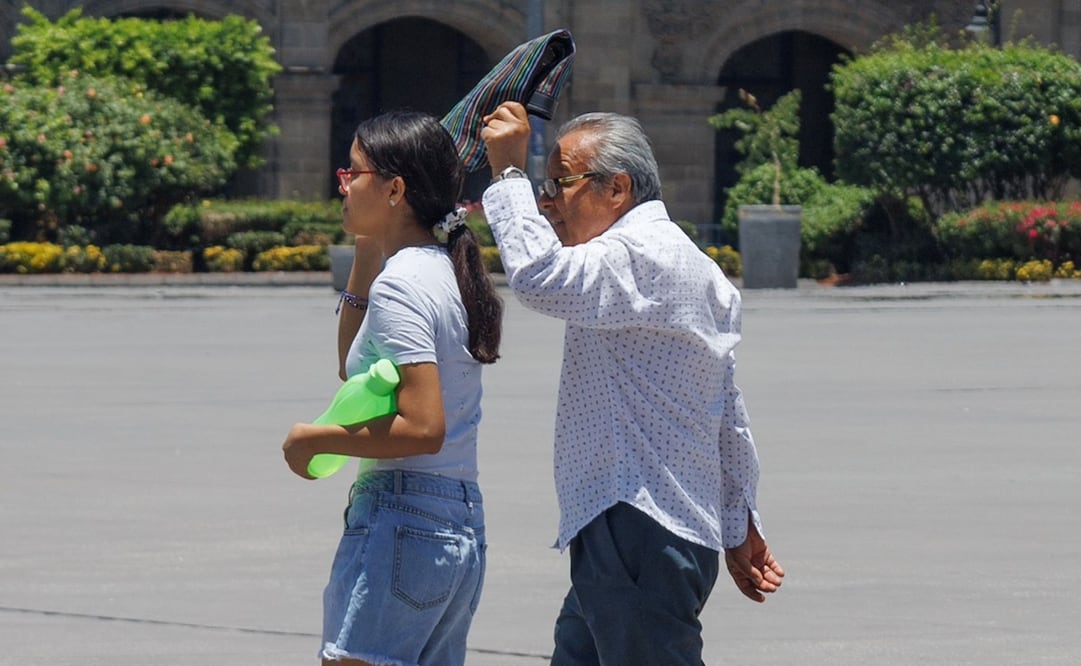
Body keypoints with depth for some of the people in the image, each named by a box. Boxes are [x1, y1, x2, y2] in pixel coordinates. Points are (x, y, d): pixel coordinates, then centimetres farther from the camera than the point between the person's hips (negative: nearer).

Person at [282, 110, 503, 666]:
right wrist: (366, 255, 24)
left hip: (399, 523, -10)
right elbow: (355, 371, 31)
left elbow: (422, 428, -22)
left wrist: (316, 439, -11)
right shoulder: (446, 273, 16)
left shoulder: (400, 285, -13)